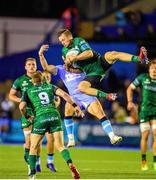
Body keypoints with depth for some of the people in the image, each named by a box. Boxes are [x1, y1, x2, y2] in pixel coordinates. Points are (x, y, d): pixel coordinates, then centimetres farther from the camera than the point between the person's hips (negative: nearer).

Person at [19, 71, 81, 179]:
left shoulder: (28, 91, 15)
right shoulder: (50, 87, 18)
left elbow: (21, 107, 1)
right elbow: (63, 94, 2)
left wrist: (28, 116, 19)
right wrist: (75, 105, 3)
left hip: (40, 118, -1)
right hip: (55, 116, 2)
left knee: (33, 148, 14)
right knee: (61, 146, 6)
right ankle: (71, 165, -21)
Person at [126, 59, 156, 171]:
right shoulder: (143, 77, 0)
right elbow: (130, 88, 9)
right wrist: (130, 102, -3)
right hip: (144, 110, -1)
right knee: (145, 136, -3)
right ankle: (144, 161, 13)